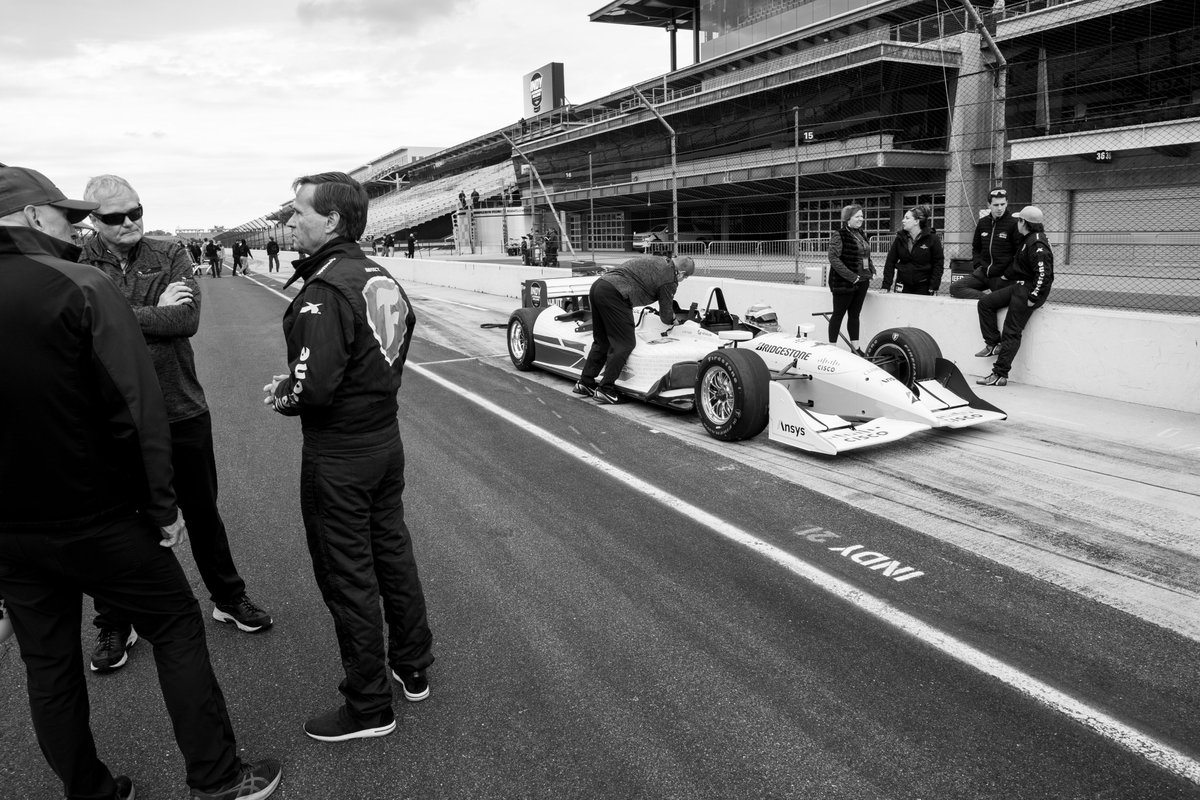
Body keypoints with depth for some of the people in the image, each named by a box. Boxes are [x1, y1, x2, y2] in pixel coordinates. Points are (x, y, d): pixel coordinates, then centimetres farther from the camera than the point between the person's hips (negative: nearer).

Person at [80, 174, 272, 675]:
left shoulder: (169, 257, 0)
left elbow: (188, 319, -15)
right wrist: (156, 311, -17)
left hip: (182, 409, 1)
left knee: (203, 513, 16)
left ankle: (228, 598, 35)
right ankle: (114, 625, 31)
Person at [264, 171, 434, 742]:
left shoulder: (324, 293, -23)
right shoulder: (382, 278, 5)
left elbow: (314, 387, -29)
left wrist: (282, 394, -5)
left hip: (338, 458, -8)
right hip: (386, 438, 9)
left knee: (348, 578, 5)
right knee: (392, 553, 20)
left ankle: (369, 706, 21)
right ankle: (413, 668, 37)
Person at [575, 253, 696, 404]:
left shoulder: (656, 260, 25)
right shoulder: (670, 279, 2)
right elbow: (666, 315, 9)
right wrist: (672, 321, 33)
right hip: (613, 295, -9)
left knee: (602, 342, 19)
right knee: (624, 344, 0)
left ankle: (585, 383, 22)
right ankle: (605, 390, 1)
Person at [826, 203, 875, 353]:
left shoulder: (861, 234, 13)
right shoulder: (839, 235, -11)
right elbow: (834, 259, -18)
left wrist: (872, 271, 5)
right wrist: (851, 277, -21)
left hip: (862, 281, 7)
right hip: (844, 283, -7)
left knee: (855, 314, 12)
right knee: (838, 314, 1)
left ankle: (855, 346, 17)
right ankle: (832, 346, 8)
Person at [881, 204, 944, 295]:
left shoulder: (932, 238, -4)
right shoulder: (900, 238, 5)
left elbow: (938, 263, -3)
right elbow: (890, 262, 4)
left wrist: (933, 287, -11)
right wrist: (886, 286, -3)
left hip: (923, 288, -3)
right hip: (903, 286, 3)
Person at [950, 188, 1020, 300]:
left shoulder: (1014, 223, -8)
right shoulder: (982, 222, 10)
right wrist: (977, 265, 8)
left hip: (1001, 276, -6)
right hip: (982, 272, 6)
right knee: (955, 288, -11)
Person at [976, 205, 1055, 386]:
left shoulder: (1037, 244, -19)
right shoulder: (1026, 240, 12)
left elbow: (1043, 274, -25)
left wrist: (1033, 298, -24)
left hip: (1029, 290, -10)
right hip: (1017, 285, 10)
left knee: (1011, 332, -9)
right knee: (985, 303, 5)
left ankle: (1000, 375, -7)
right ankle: (993, 344, 6)